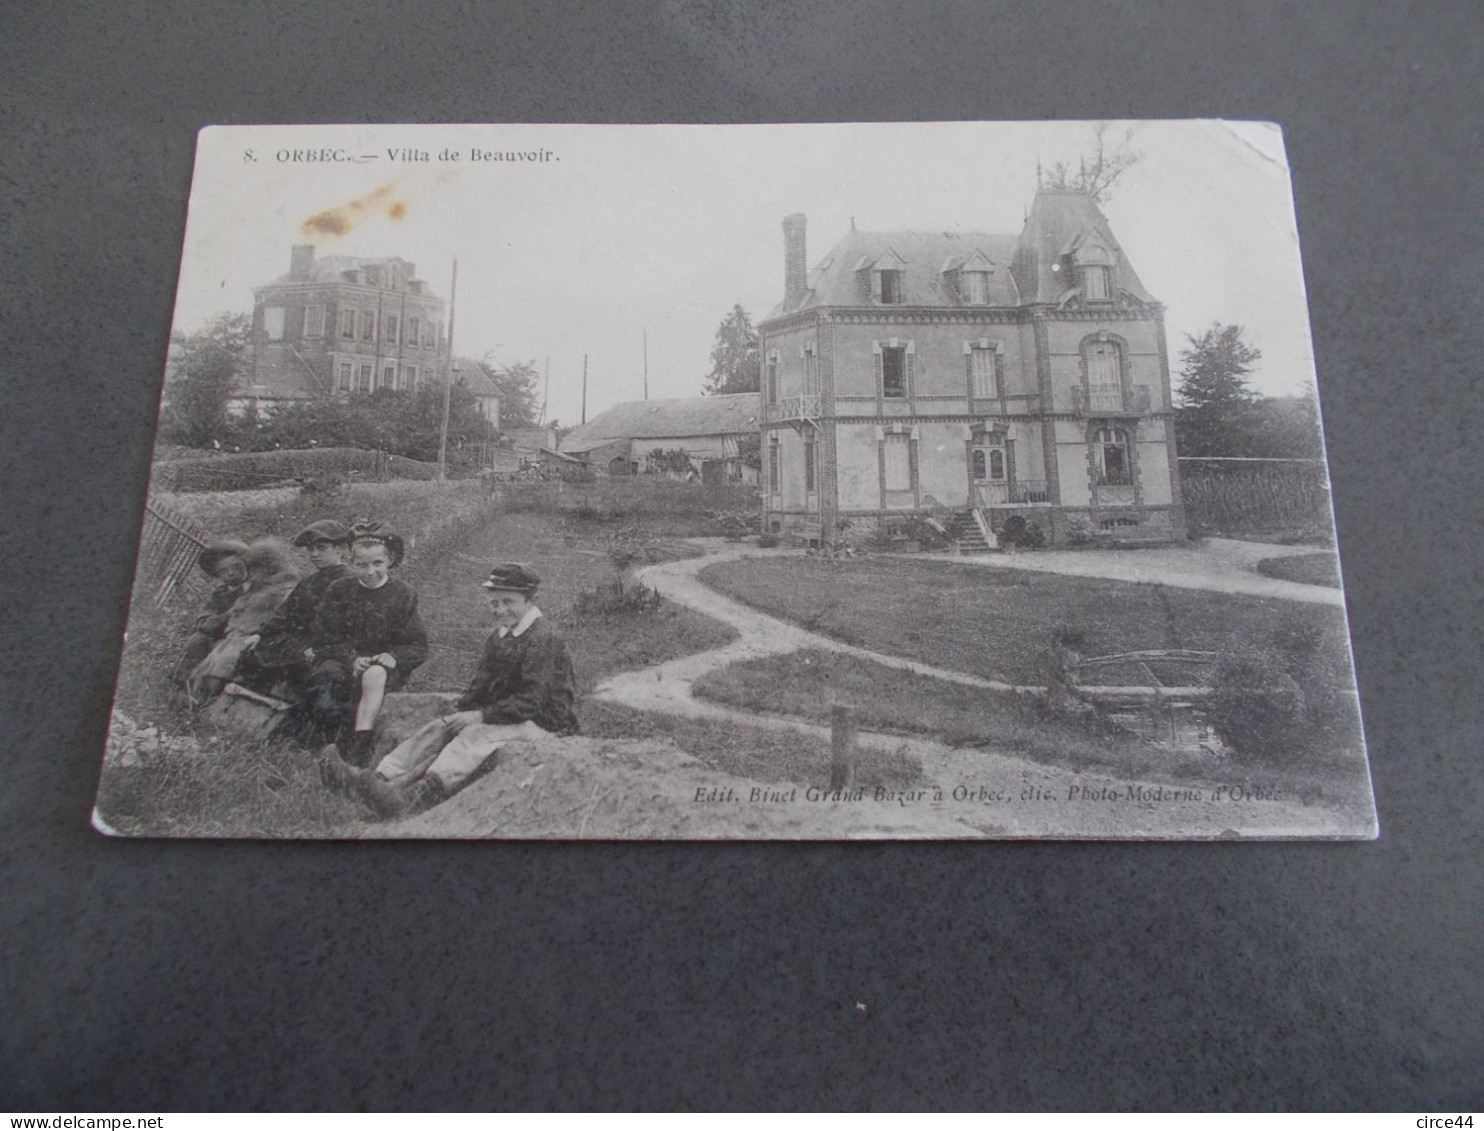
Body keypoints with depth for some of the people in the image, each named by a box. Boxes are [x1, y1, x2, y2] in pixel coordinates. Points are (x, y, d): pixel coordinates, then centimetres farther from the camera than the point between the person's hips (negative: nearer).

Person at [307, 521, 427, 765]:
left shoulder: (402, 594, 3)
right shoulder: (339, 590, 6)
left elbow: (417, 646, 2)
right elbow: (322, 636, 2)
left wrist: (394, 657, -20)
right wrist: (351, 658, -16)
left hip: (381, 664, -2)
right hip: (341, 659, 2)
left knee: (374, 675, -37)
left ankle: (361, 737, -37)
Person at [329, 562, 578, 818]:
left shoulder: (544, 638, -16)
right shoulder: (500, 635, 13)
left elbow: (531, 701, -21)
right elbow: (481, 683, 16)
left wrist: (480, 716, -21)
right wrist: (461, 711, -2)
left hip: (542, 722, -9)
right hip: (504, 714, 9)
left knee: (475, 735, -32)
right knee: (437, 728, -5)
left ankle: (410, 797, -48)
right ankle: (383, 777, -20)